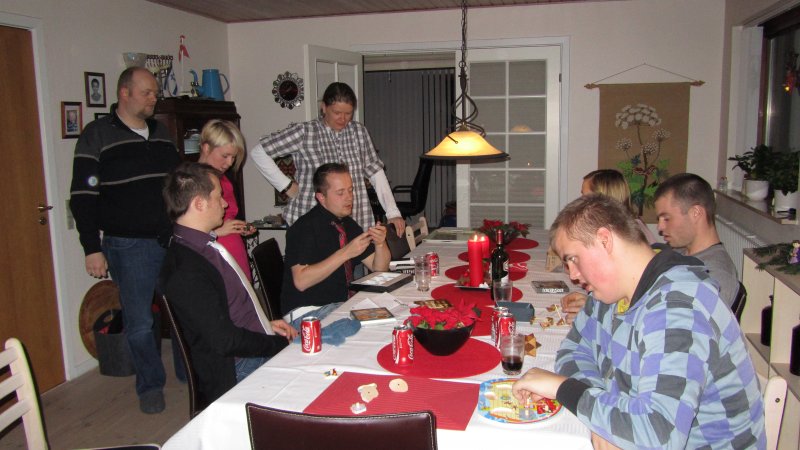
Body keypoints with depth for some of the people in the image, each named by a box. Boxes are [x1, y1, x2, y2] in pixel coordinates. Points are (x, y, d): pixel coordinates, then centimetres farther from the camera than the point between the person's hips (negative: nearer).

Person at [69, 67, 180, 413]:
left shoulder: (161, 133, 13)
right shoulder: (97, 135, -3)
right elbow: (82, 196, -6)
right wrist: (92, 249, -10)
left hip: (173, 240, 5)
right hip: (128, 244, -4)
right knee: (139, 322, 3)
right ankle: (150, 385, 22)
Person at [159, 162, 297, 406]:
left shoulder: (206, 247, 9)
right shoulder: (186, 270, -22)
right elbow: (225, 340, -22)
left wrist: (267, 324, 7)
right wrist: (281, 344, -12)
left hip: (261, 351, 9)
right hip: (236, 373, -9)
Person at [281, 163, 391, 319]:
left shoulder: (348, 224, 10)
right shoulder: (304, 228, -13)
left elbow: (379, 268, 11)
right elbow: (301, 281, -23)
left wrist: (380, 243, -10)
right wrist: (345, 253, -26)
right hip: (307, 311, -8)